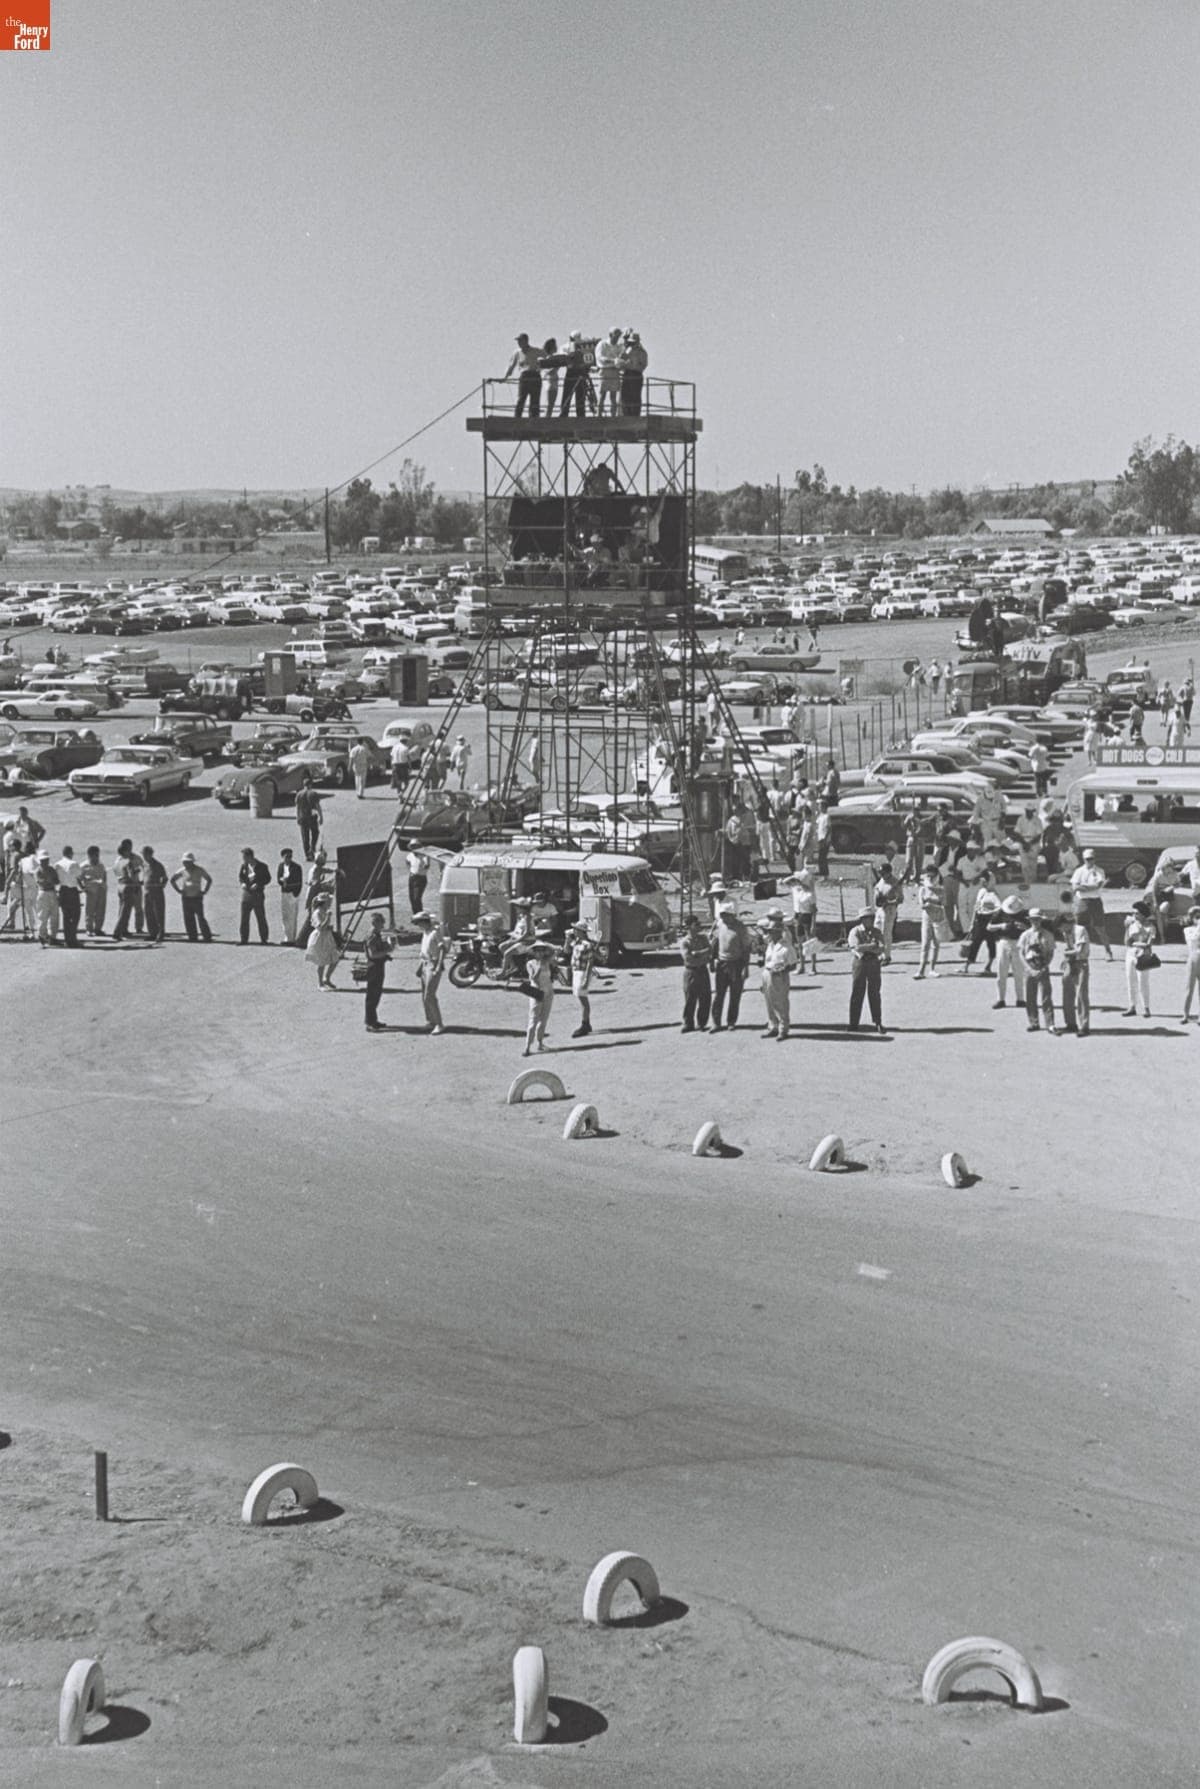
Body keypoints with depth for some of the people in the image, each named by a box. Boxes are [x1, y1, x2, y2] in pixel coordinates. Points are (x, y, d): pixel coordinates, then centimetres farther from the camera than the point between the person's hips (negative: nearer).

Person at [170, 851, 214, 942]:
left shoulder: (199, 870, -4)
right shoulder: (182, 871, 2)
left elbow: (209, 880, 8)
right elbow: (172, 880, 16)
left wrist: (204, 891, -1)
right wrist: (178, 890, 6)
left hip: (197, 897, -3)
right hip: (186, 898, 3)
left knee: (200, 917, -8)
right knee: (188, 919, 1)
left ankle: (207, 937, -4)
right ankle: (193, 937, 8)